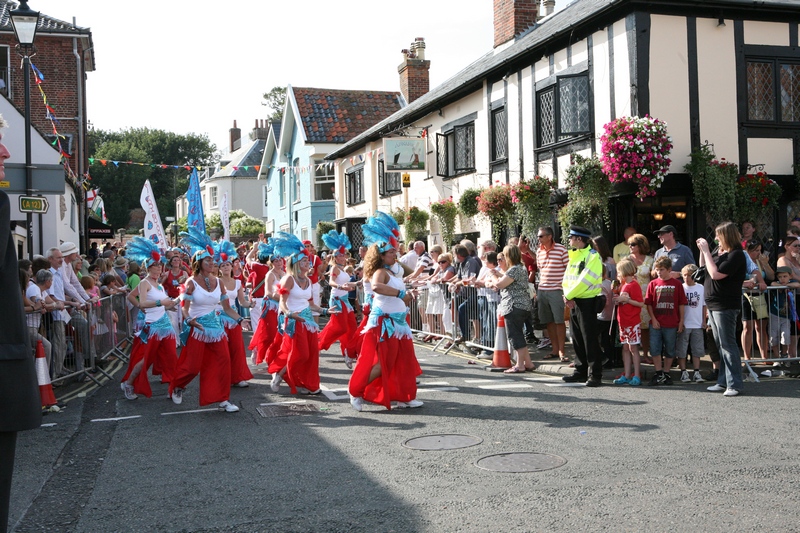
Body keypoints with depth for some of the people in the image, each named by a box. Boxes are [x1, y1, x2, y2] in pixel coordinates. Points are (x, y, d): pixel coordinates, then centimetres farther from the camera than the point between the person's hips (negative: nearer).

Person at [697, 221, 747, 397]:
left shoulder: (736, 255, -15)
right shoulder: (721, 253, 12)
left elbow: (716, 274, -23)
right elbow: (704, 267, 23)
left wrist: (707, 251, -17)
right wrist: (702, 250, 9)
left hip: (725, 306, -10)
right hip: (714, 305, 10)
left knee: (727, 345, -7)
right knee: (721, 345, 14)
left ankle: (734, 384, -2)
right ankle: (723, 381, 21)